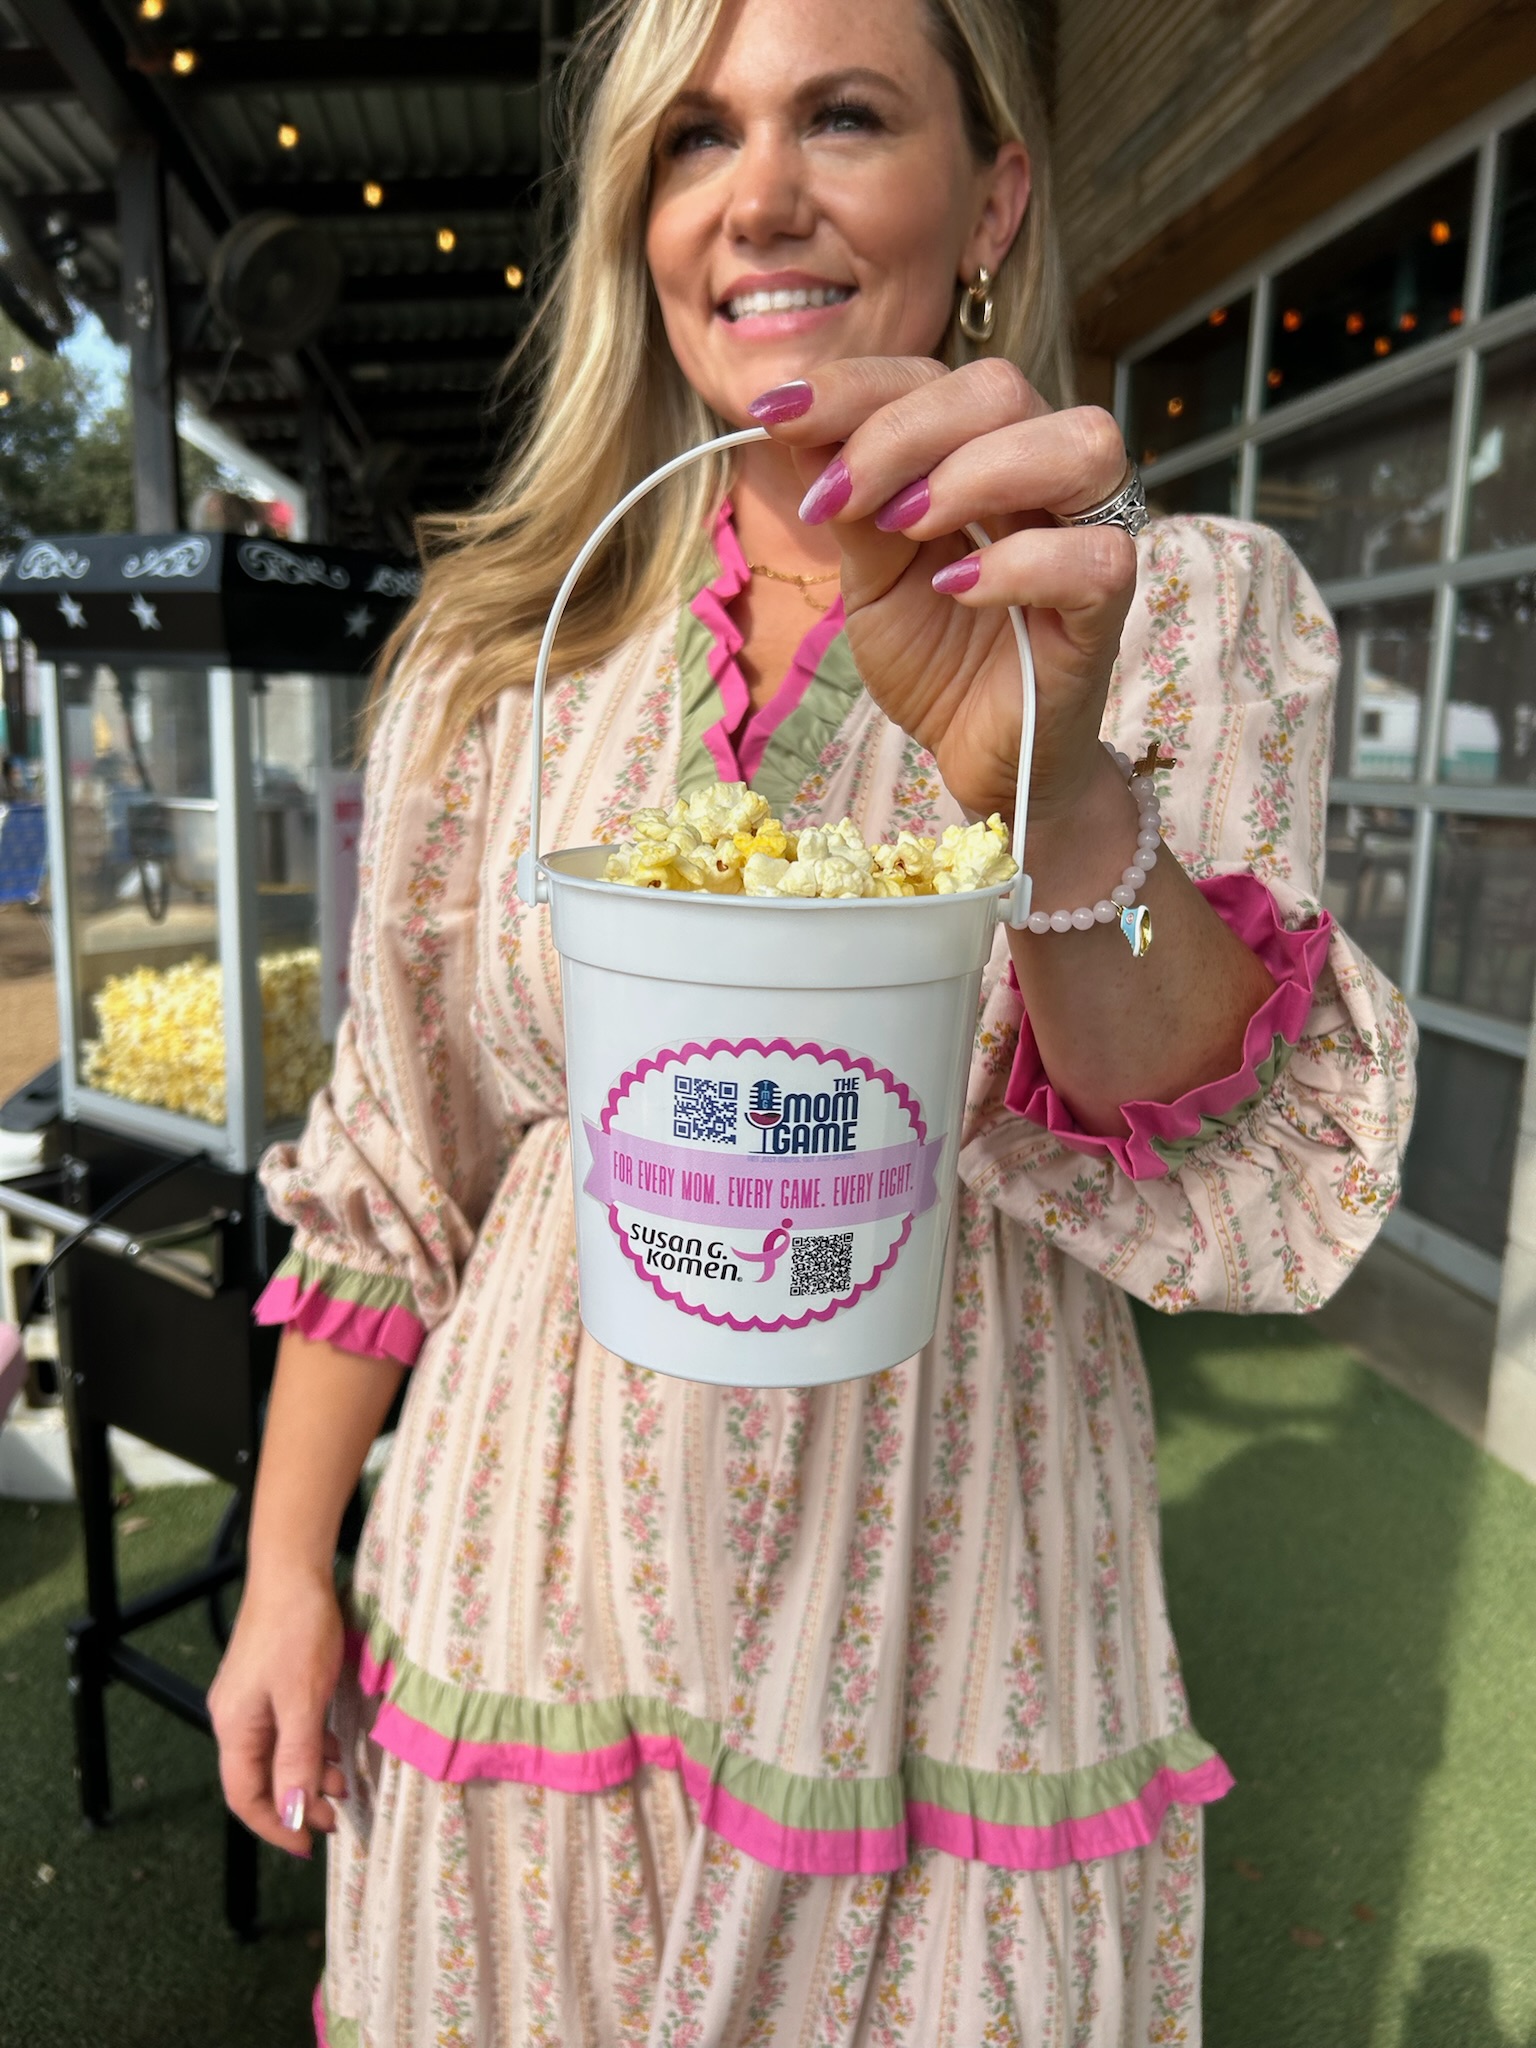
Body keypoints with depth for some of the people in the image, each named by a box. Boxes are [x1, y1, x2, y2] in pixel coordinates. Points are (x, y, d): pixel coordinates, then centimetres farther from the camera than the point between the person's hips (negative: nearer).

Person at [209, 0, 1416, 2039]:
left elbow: (1243, 1181, -17)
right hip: (534, 1607, 2)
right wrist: (284, 1571, 3)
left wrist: (1048, 780, -35)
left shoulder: (1189, 607, -5)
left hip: (939, 1636, -1)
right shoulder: (505, 644, -1)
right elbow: (385, 1159, 3)